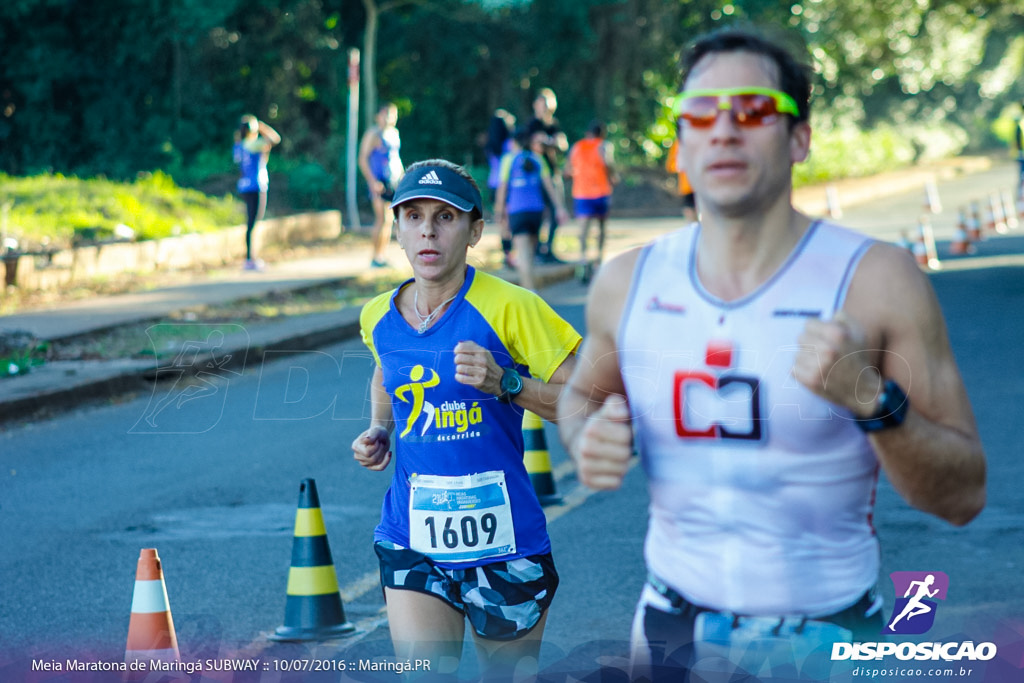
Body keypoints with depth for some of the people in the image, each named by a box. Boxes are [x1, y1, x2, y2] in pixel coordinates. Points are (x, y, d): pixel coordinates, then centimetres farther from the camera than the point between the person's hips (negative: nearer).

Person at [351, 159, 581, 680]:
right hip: (411, 543, 3)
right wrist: (377, 431, 9)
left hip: (503, 544, -3)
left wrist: (506, 383, -23)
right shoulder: (379, 318, 3)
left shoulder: (509, 309, -12)